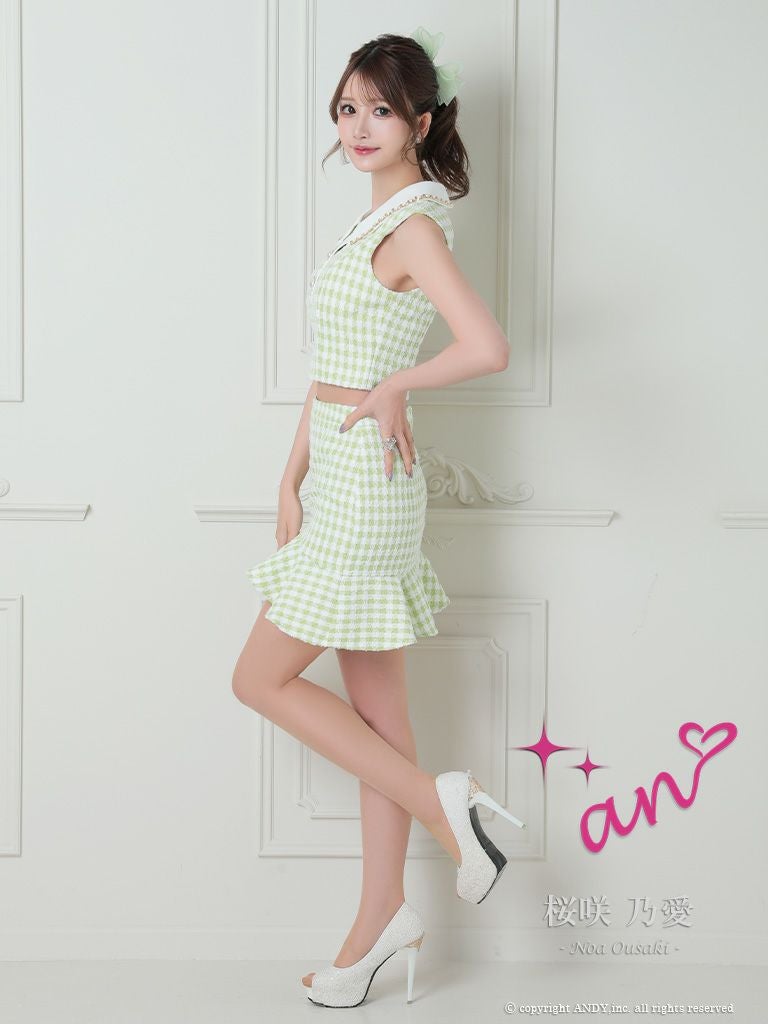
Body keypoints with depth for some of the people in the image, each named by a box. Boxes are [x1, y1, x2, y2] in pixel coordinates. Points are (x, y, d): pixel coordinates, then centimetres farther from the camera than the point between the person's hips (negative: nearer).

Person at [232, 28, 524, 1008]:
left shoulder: (412, 224, -13)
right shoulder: (376, 220, 15)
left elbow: (487, 347, -30)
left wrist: (395, 388, -14)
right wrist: (292, 482, 12)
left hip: (366, 486, -9)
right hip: (341, 483, 9)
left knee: (263, 678, -1)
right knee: (374, 705, 12)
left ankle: (438, 800, 4)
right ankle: (382, 916, 21)